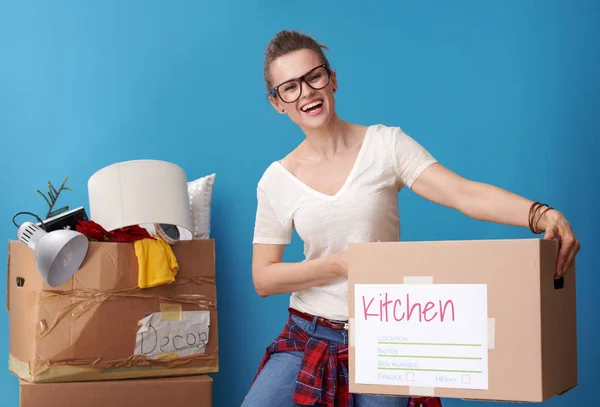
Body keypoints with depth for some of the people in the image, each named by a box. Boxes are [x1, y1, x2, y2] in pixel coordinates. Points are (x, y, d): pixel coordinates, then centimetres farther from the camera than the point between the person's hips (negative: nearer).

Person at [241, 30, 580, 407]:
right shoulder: (275, 181, 0)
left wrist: (541, 215, -32)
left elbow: (465, 194, -15)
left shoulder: (386, 144, -4)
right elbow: (263, 279, 1)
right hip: (310, 336, 1)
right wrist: (338, 264, -14)